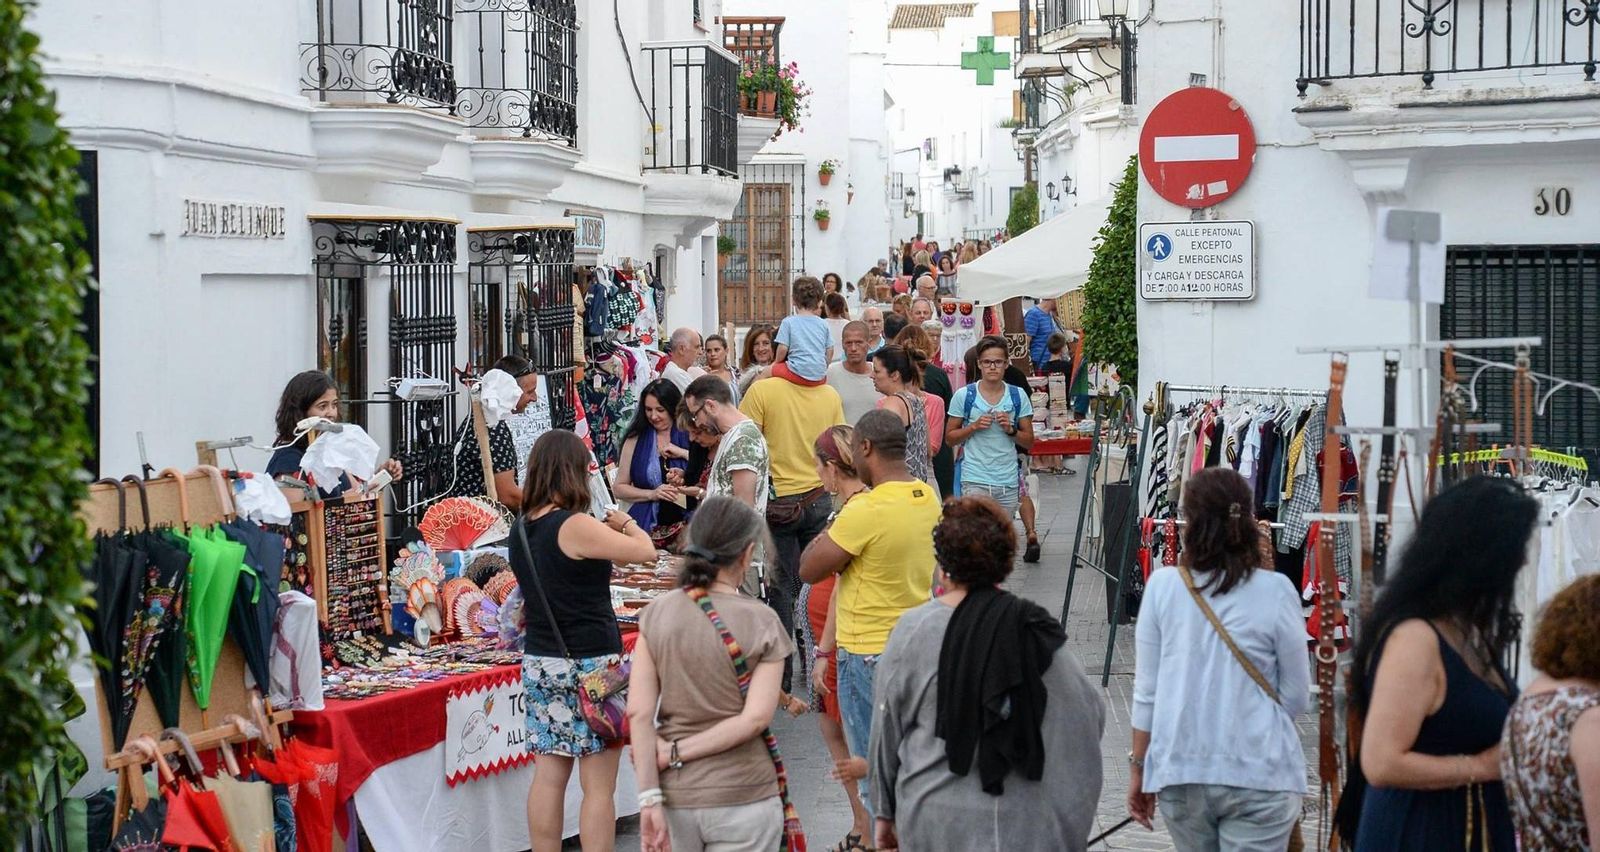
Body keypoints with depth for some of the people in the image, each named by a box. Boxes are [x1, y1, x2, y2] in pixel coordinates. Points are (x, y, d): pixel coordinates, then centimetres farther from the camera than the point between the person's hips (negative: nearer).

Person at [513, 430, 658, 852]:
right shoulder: (576, 527, -17)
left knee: (549, 775, 9)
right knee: (599, 786, -2)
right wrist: (626, 523, 8)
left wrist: (605, 531, 16)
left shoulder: (523, 529, 7)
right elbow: (646, 552, -11)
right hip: (589, 664, -7)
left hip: (540, 661, 7)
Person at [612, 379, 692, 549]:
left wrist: (684, 453, -9)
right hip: (647, 526, 1)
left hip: (685, 522, -1)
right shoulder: (635, 440, 11)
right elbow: (619, 488, 11)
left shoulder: (690, 436, 7)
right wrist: (652, 494, -2)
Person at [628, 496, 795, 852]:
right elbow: (755, 718, -14)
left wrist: (650, 798, -6)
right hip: (743, 797, -2)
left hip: (675, 796, 2)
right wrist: (678, 751, -8)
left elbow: (639, 713, -6)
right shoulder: (760, 622, -6)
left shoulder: (657, 614, 0)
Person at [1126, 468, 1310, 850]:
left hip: (1179, 774, 2)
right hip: (1259, 775, -2)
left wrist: (1139, 766, 14)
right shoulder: (1276, 591, -6)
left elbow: (1146, 691, 2)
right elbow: (1297, 697, 1)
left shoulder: (1162, 586, -2)